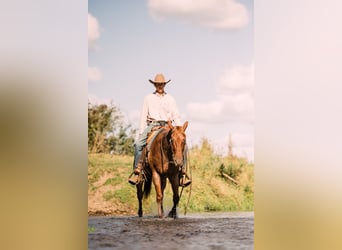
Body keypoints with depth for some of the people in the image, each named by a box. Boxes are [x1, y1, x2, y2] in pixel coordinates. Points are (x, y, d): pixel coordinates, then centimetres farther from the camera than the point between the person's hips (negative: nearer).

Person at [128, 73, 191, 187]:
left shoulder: (170, 99, 14)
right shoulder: (148, 98, 13)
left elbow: (176, 116, 10)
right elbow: (143, 116, 11)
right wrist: (142, 132, 2)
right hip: (152, 125, 0)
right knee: (138, 143, -27)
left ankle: (182, 174, -21)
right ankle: (137, 171, -22)